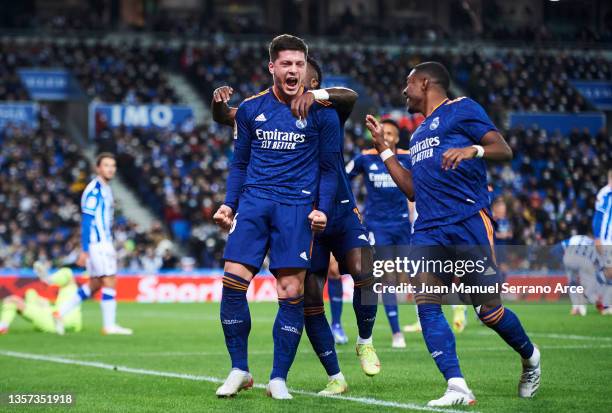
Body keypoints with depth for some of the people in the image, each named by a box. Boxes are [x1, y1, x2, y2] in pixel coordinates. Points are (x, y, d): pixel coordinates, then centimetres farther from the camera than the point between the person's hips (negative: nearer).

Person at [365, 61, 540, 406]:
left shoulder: (461, 109, 4)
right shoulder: (419, 134, 27)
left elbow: (505, 150, -5)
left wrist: (472, 149, -26)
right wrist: (383, 148, 28)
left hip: (469, 222, -7)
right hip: (429, 231, 7)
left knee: (489, 310, -6)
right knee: (427, 306, -12)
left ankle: (530, 357, 23)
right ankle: (458, 388, -16)